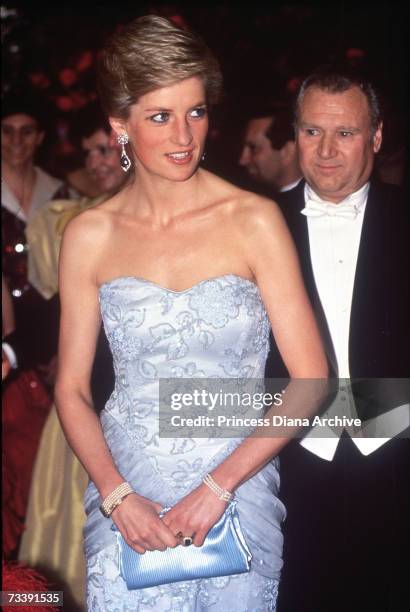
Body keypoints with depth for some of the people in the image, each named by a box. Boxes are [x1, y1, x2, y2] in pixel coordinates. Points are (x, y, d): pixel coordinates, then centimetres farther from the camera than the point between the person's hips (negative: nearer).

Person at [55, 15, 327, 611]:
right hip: (125, 491, 1)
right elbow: (72, 389, 5)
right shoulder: (88, 236, 1)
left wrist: (216, 486, -13)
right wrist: (117, 496, -10)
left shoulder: (254, 220, -6)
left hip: (237, 490, -1)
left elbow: (311, 380, -7)